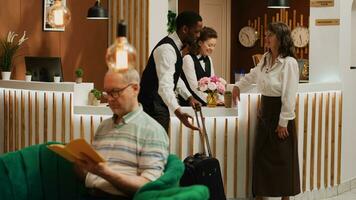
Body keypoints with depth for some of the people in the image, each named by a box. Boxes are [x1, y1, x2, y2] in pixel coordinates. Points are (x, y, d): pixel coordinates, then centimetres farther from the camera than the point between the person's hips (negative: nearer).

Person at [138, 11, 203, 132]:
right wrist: (178, 112, -44)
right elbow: (165, 85, -33)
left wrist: (189, 97, 14)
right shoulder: (167, 49, -22)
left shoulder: (175, 46, 10)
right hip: (152, 107, -10)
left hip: (160, 106, 10)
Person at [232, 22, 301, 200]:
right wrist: (238, 85, 27)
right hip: (264, 112, 8)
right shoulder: (265, 59, 7)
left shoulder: (289, 62, -16)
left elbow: (289, 96, -18)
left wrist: (283, 122, -17)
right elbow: (253, 75, 31)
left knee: (282, 158, 2)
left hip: (280, 113, -7)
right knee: (261, 156, 10)